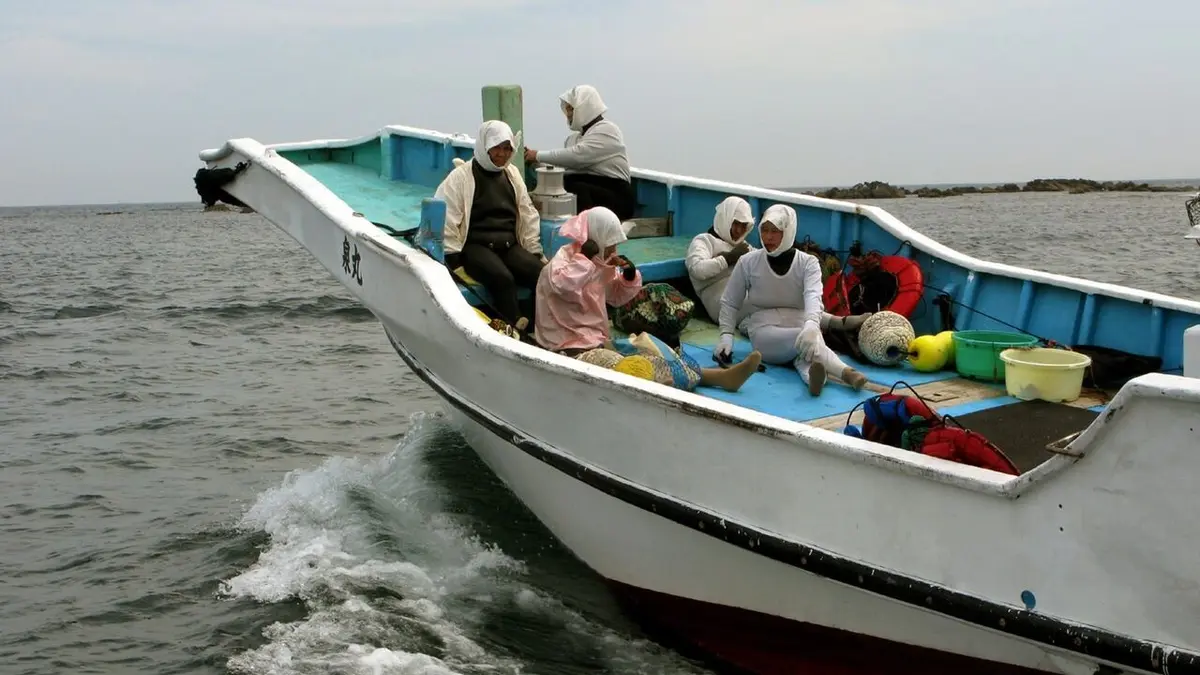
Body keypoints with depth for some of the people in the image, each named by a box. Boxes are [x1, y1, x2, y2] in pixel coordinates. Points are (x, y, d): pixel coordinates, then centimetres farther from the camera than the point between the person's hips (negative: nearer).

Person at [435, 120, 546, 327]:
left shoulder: (512, 174, 16)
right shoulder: (461, 176, -1)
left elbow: (528, 215, 18)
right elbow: (446, 218, -7)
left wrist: (536, 251, 11)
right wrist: (453, 259, -12)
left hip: (509, 245, 5)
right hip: (476, 246, -5)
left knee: (543, 274, -25)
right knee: (502, 278, -35)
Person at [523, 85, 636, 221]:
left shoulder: (606, 130, -6)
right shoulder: (574, 137, 21)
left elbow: (577, 156, -20)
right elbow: (561, 167, 12)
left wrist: (539, 155, -15)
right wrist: (535, 161, -3)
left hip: (614, 198, -7)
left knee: (575, 189, -35)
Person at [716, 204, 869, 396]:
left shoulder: (808, 263, -2)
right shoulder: (748, 262, -1)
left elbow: (813, 296, -22)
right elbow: (729, 303, 10)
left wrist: (811, 325, -43)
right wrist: (726, 335, -6)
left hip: (799, 327, 1)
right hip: (763, 333, -1)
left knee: (808, 344, -39)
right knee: (804, 339, -36)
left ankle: (815, 375, -72)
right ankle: (846, 373, -59)